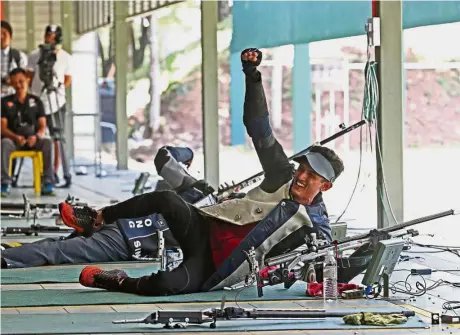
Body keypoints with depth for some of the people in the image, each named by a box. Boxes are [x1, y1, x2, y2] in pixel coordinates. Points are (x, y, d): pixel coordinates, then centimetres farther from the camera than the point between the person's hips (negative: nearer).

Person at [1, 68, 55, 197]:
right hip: (13, 139, -1)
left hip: (32, 140, 1)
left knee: (47, 142, -31)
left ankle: (47, 184, -31)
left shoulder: (36, 101, 9)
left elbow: (42, 126, 4)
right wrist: (16, 137, -24)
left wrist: (36, 136, -20)